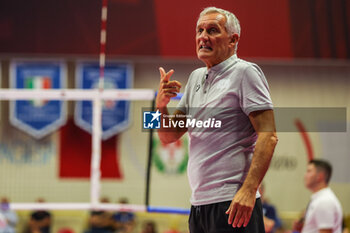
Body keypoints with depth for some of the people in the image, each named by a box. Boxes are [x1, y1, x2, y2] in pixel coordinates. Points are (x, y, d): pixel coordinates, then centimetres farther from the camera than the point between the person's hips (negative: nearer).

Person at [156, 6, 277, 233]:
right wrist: (161, 104, -1)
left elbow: (268, 136, -13)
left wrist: (249, 190, -24)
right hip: (199, 204, 7)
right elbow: (169, 136, 20)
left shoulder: (245, 72, -4)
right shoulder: (196, 78, 19)